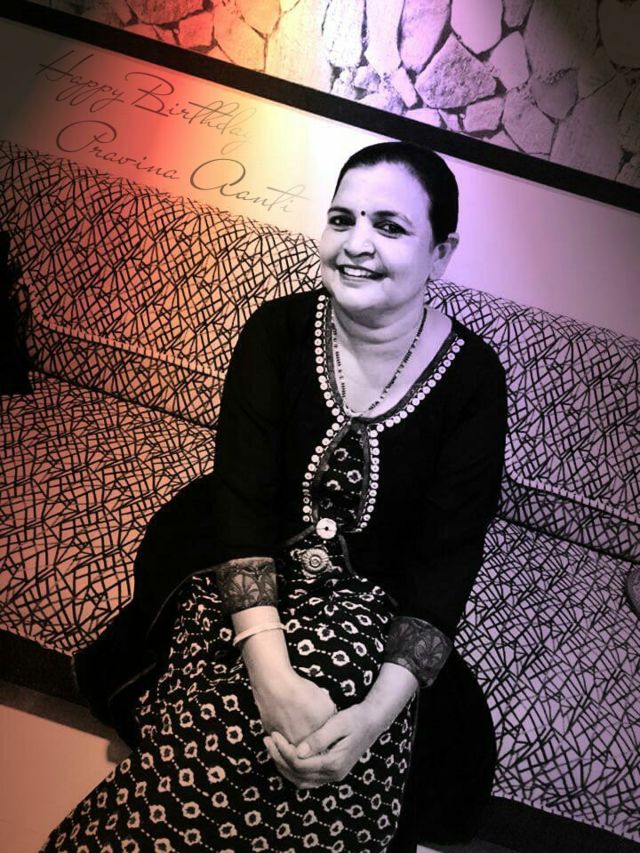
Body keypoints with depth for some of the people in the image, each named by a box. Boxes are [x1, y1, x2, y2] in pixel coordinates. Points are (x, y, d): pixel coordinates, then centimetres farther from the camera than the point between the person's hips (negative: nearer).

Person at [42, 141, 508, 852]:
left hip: (375, 605, 0)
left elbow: (446, 556, -11)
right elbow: (244, 497, -14)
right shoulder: (278, 330, -8)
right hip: (251, 582, 1)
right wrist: (272, 674, -26)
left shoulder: (471, 378, -10)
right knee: (182, 784, -21)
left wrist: (379, 709, -23)